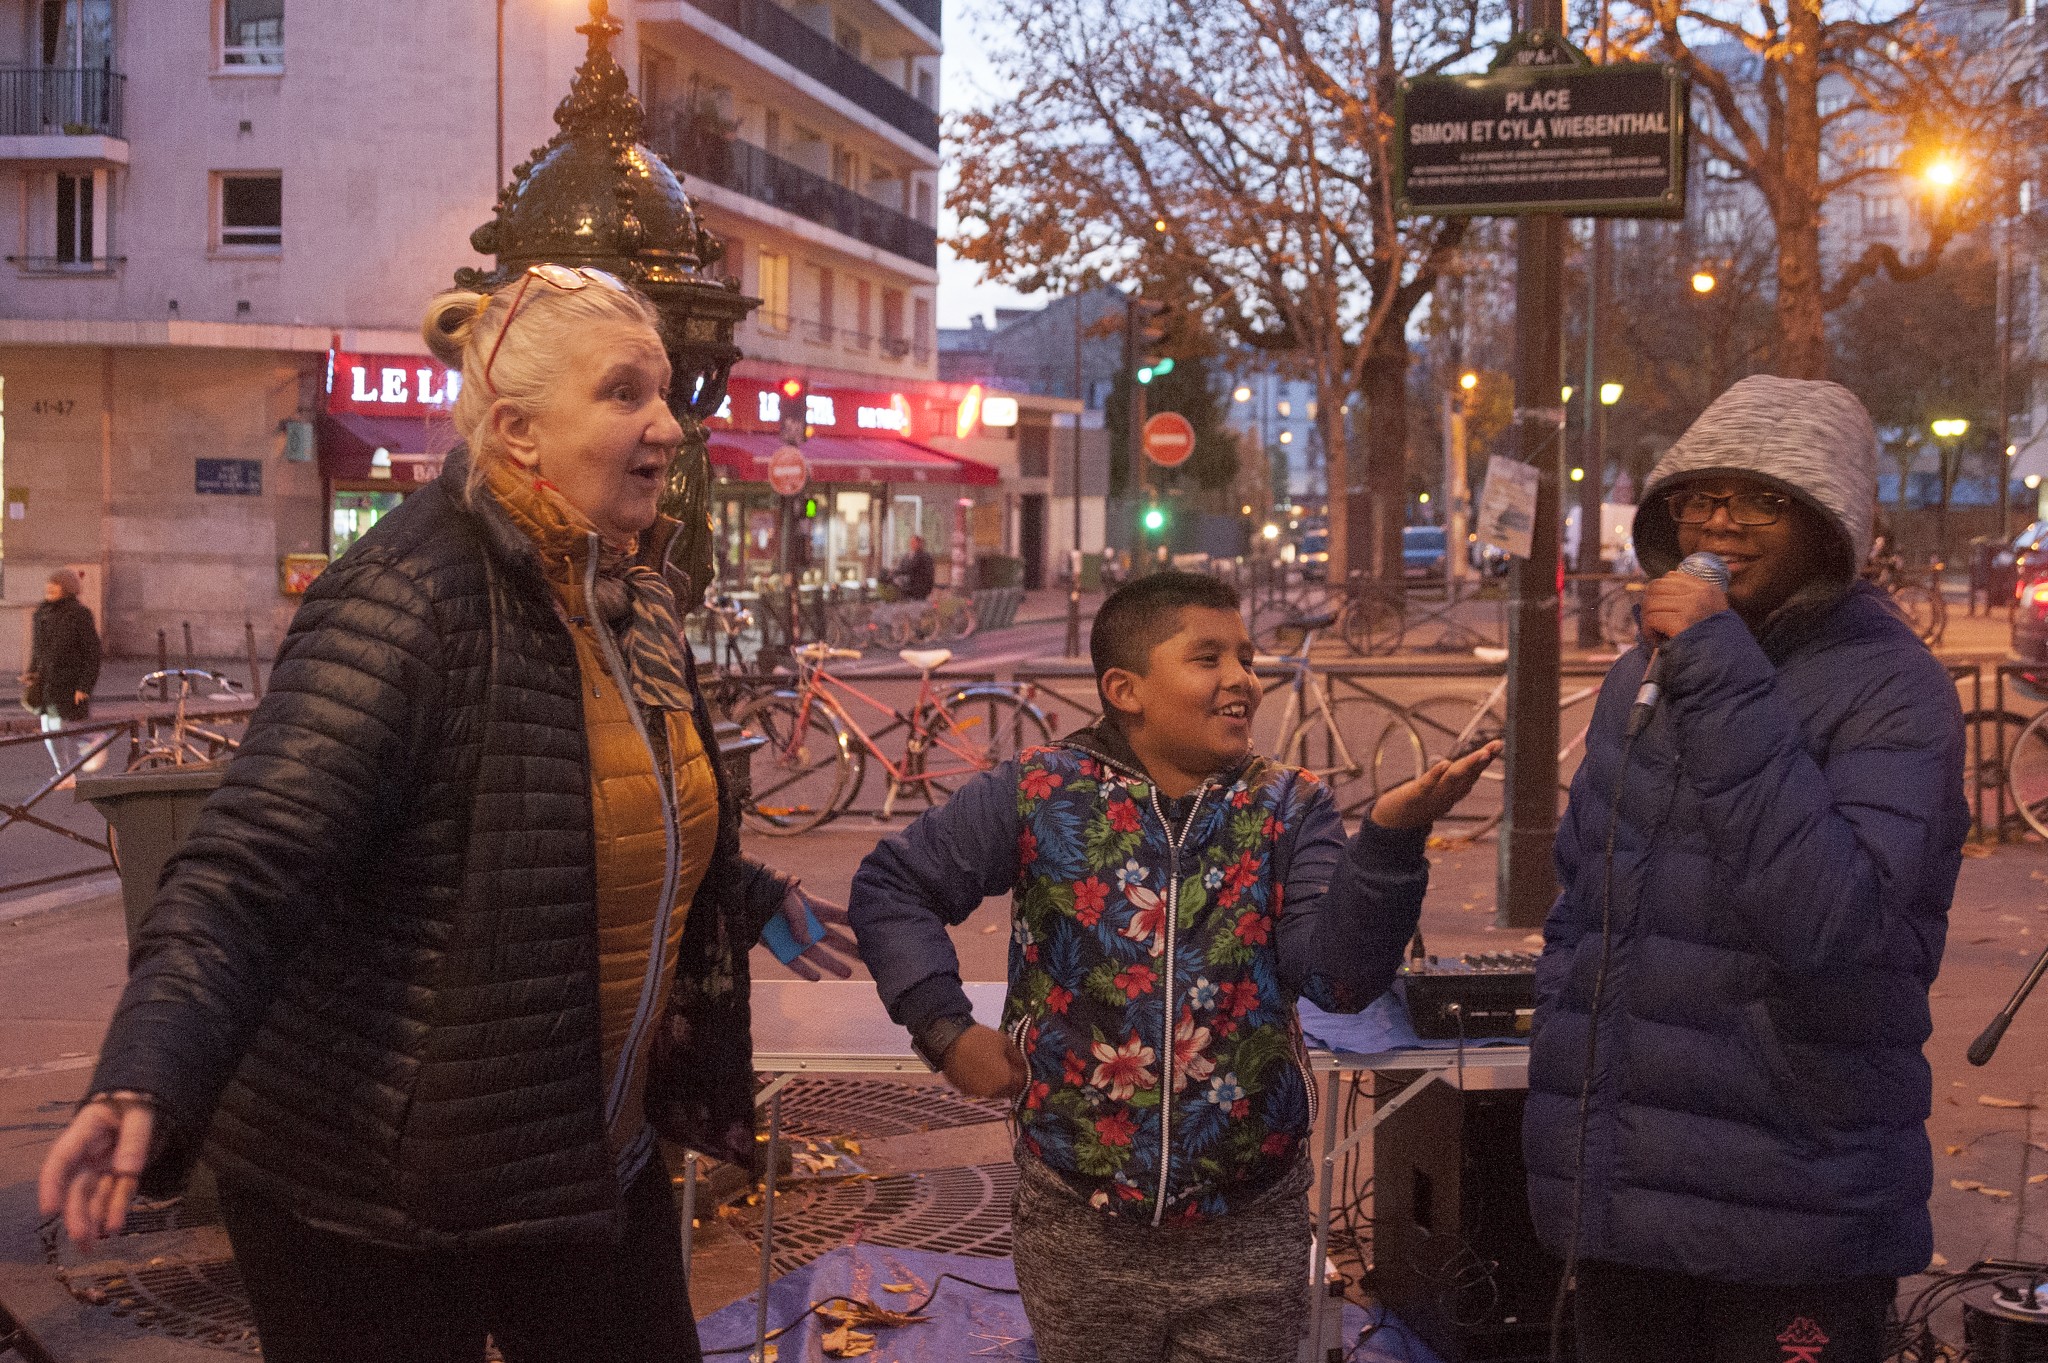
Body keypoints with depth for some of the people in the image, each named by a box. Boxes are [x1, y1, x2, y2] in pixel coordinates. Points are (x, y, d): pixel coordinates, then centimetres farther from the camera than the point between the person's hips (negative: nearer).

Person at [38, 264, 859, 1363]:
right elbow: (248, 868, -29)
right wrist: (146, 1083, -43)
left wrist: (756, 903, 31)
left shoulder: (628, 595, 5)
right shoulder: (408, 601, -22)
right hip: (375, 1194, -8)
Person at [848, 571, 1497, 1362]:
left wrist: (1391, 836, -29)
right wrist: (946, 1029, -6)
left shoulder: (1289, 810, -2)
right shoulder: (1042, 795, -6)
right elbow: (888, 885, 2)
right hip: (1077, 1228, 0)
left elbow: (1340, 976, -16)